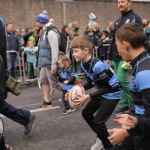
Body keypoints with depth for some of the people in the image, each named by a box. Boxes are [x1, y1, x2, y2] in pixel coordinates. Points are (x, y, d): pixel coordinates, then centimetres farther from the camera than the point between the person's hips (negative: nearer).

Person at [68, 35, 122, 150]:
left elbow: (107, 87, -26)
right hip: (102, 92, 10)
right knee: (86, 113, 16)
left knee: (98, 121, -11)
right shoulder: (83, 63, -3)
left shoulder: (98, 65, -32)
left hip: (112, 94, -10)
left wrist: (88, 97, -30)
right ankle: (102, 138, 33)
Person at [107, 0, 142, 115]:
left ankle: (134, 104, 1)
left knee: (121, 79, -15)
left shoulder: (135, 18, -6)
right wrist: (109, 57, 18)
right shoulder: (118, 21, 19)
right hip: (116, 57, 8)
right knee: (118, 81, 7)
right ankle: (124, 105, 16)